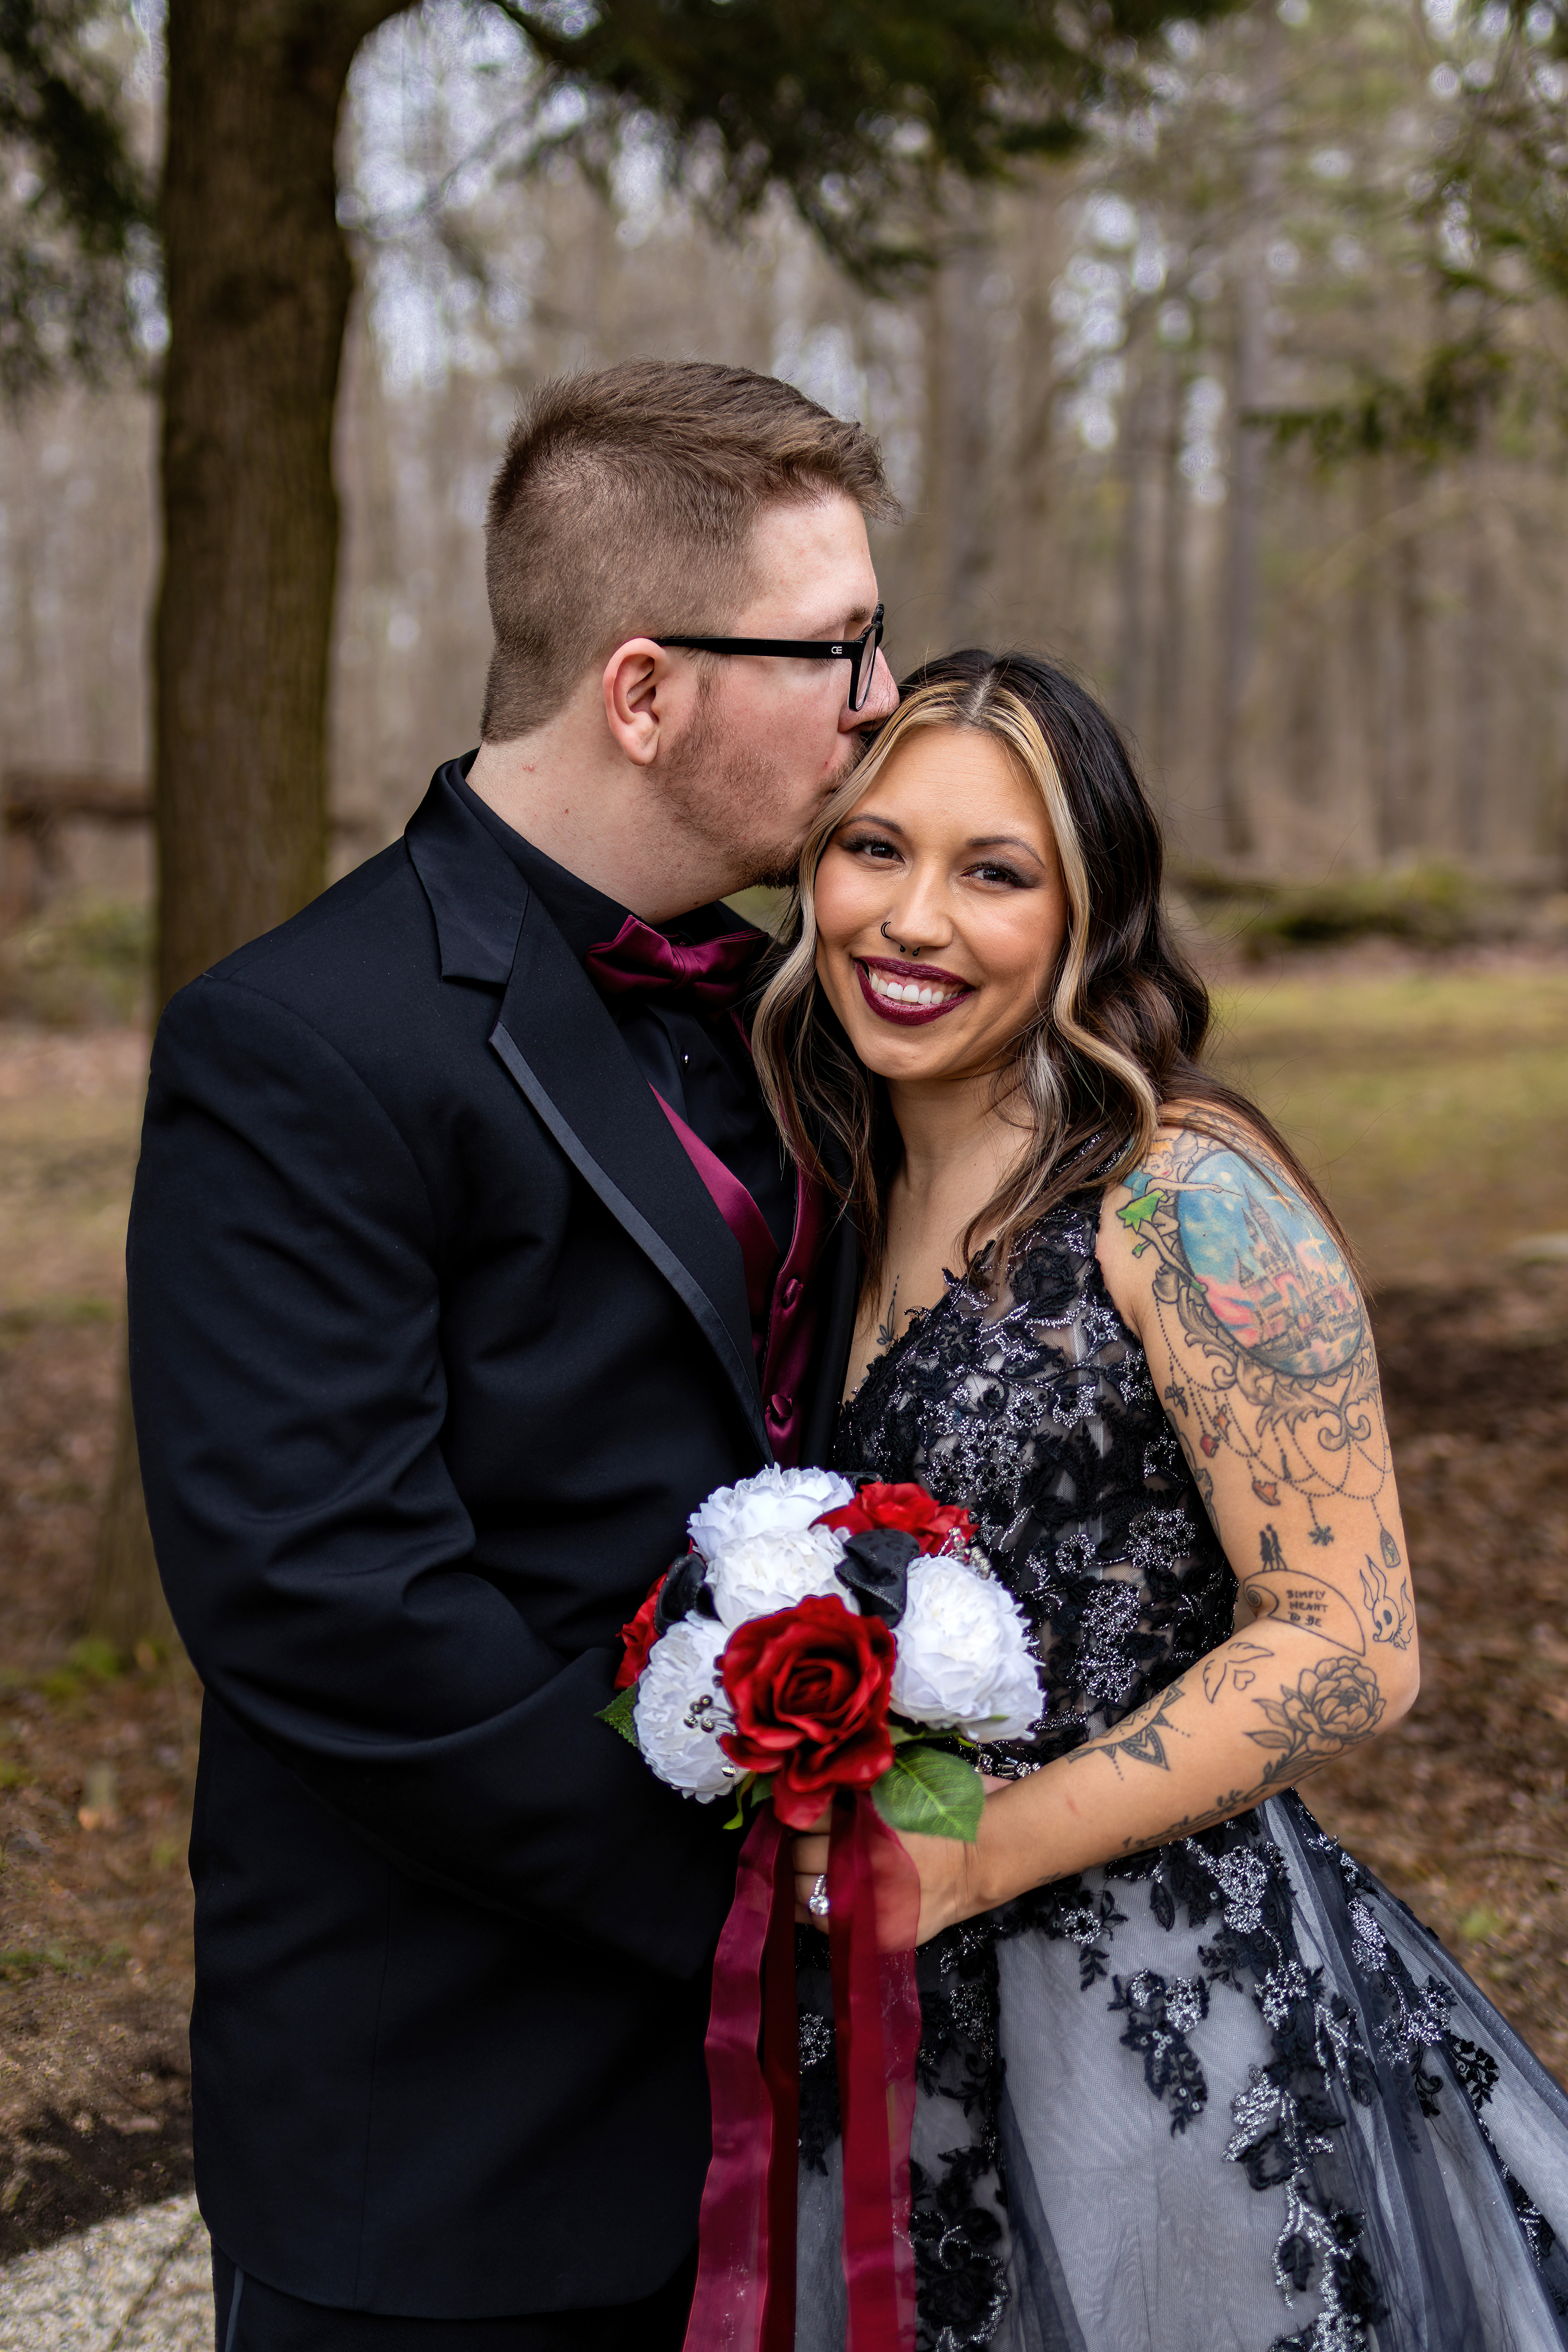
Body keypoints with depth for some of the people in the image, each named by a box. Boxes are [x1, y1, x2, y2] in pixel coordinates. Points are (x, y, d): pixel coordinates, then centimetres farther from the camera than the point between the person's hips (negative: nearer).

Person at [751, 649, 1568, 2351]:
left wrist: (976, 1855, -19)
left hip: (1176, 2030, -7)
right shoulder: (865, 1197, 7)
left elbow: (1349, 1649, -18)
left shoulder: (1185, 1197, -16)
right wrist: (831, 1820, 1)